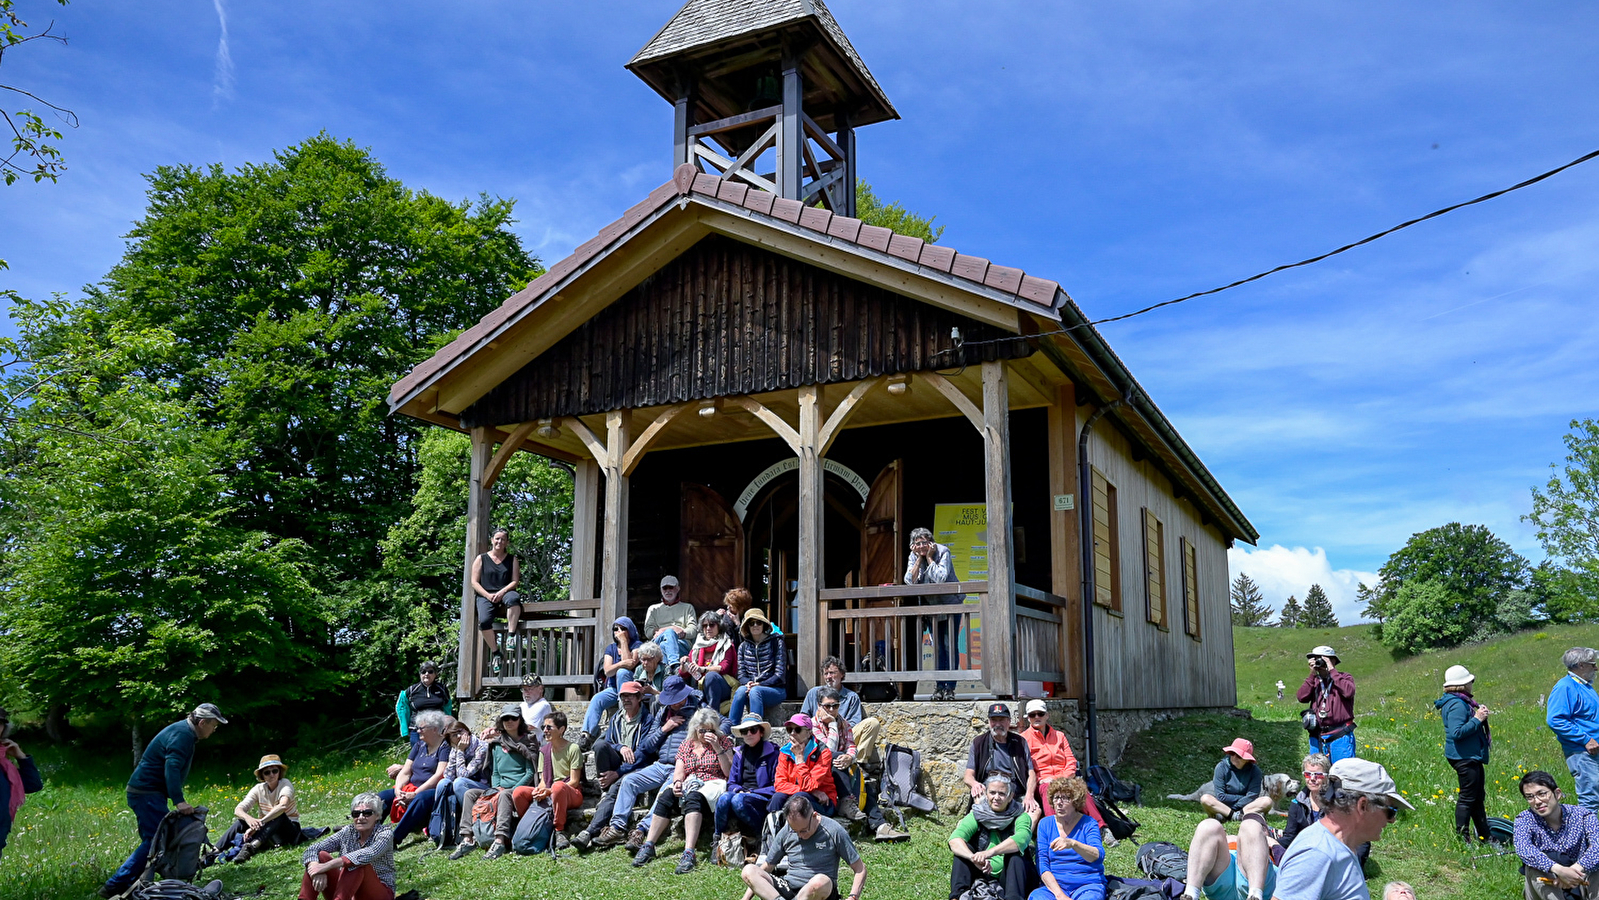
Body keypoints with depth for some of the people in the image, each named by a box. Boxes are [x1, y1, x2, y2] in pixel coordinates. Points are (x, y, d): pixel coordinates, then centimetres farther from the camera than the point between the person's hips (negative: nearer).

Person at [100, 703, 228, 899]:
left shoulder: (184, 731, 15)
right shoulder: (182, 735, -18)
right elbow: (172, 767, -30)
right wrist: (179, 800, -36)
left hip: (146, 792, 11)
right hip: (147, 793, -11)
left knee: (152, 840, 13)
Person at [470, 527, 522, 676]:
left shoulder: (512, 559, 15)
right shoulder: (481, 559, 13)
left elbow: (515, 581, 6)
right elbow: (474, 582, 6)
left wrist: (501, 592, -13)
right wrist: (488, 595, -10)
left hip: (505, 593, 0)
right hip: (486, 596, 0)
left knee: (514, 598, -39)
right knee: (484, 621, -31)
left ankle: (510, 634, -35)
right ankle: (495, 653, -17)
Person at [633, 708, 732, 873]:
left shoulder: (723, 742, 8)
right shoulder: (686, 744, 18)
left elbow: (730, 772, -3)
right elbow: (679, 771, 9)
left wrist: (717, 747, -12)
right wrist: (677, 783, -15)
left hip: (713, 785, -4)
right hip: (689, 785, 4)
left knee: (693, 798, -37)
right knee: (666, 795, -27)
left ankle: (689, 853, -51)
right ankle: (648, 846, -27)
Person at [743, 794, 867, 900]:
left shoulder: (834, 831, -5)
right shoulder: (785, 832, 5)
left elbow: (860, 869, 0)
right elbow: (767, 867, 14)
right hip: (788, 889, 4)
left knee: (821, 881, -41)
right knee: (749, 871, -20)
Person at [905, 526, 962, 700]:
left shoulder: (942, 551, -17)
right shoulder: (913, 556, -4)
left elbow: (940, 578, -29)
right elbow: (910, 581, -16)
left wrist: (929, 557, -23)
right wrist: (919, 558, -19)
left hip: (951, 603, -4)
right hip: (931, 604, 4)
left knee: (949, 645, -7)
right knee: (937, 646, 3)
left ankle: (950, 687, -4)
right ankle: (939, 686, 8)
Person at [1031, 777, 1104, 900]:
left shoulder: (1089, 824, 2)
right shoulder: (1045, 824, 10)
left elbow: (1098, 857, -16)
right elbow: (1042, 865, 3)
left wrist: (1073, 844, -36)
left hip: (1088, 885, -2)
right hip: (1054, 885, 2)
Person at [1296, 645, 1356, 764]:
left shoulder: (1344, 677, 4)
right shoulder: (1314, 681, 14)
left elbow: (1348, 692, -19)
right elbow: (1302, 697, -4)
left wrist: (1332, 670, -13)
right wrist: (1312, 674, -6)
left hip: (1340, 737, -4)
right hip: (1317, 738, 4)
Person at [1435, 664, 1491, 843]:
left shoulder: (1462, 702, 13)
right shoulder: (1457, 705, -21)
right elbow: (1456, 733, -28)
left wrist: (1478, 714, 6)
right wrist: (1477, 719, -21)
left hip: (1471, 756, 11)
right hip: (1464, 757, -11)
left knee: (1478, 796, 18)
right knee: (1467, 798, -4)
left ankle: (1484, 836, 28)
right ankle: (1462, 838, 4)